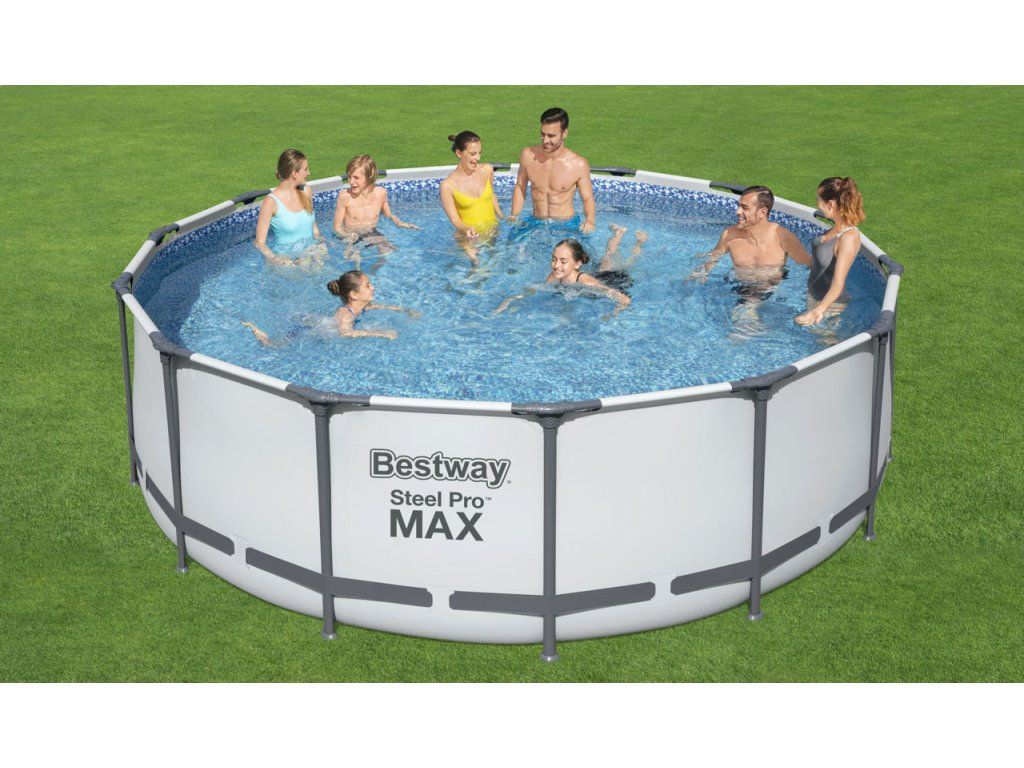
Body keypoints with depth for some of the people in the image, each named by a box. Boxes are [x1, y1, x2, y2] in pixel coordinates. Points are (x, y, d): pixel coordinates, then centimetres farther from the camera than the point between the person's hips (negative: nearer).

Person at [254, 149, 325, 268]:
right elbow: (260, 243, -10)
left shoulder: (305, 192, 8)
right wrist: (275, 259, -29)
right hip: (286, 257, -5)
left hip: (311, 252, 5)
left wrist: (323, 243, -1)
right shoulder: (271, 202, -11)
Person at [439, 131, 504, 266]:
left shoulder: (486, 170, 3)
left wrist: (503, 218, 22)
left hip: (492, 229, 3)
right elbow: (454, 219, -8)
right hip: (469, 234, -3)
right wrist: (467, 230, -27)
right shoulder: (448, 186, -10)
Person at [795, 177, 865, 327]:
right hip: (813, 297, 9)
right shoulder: (837, 227, -3)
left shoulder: (849, 237, -30)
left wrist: (819, 311, -45)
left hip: (830, 304, -9)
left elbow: (838, 283, -35)